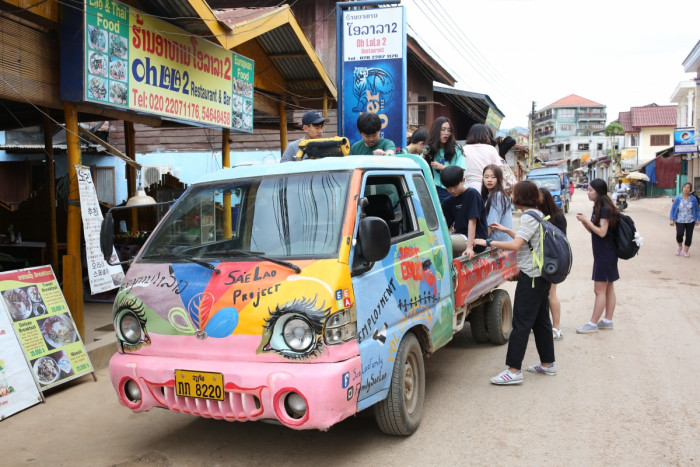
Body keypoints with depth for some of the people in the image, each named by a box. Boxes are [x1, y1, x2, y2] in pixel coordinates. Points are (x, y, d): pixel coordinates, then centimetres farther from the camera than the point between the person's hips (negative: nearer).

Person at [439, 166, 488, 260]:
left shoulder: (472, 194, -7)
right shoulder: (448, 202, 12)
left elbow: (472, 221, -16)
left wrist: (469, 247, -24)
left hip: (476, 240, -8)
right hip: (461, 236, 8)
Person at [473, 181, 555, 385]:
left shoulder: (529, 217, -16)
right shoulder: (539, 215, 14)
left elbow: (515, 245, -25)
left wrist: (488, 242, -19)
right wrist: (506, 230, 29)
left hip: (531, 276, -10)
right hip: (543, 274, 10)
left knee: (521, 322, -9)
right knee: (541, 320, 16)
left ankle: (514, 370, -8)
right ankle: (548, 364, 25)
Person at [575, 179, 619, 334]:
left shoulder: (605, 208, -17)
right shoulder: (598, 207, 12)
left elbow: (602, 232, -21)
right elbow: (593, 230, 14)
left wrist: (586, 220, -17)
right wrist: (584, 221, -2)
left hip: (605, 255, -10)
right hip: (603, 253, 10)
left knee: (600, 290, -4)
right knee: (608, 288, 13)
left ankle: (593, 324, 0)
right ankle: (608, 321, 19)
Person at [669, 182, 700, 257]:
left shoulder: (693, 199, 0)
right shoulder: (678, 199, -2)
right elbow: (673, 209, 2)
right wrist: (672, 219, -4)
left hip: (690, 221, 2)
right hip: (680, 221, -1)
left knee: (689, 236, 3)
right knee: (679, 234, -20)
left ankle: (685, 251, 19)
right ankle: (680, 246, 8)